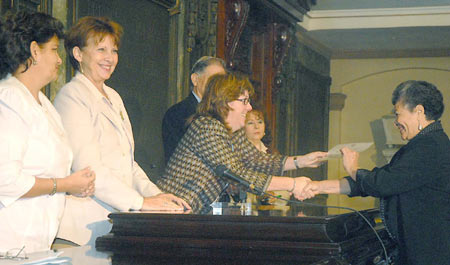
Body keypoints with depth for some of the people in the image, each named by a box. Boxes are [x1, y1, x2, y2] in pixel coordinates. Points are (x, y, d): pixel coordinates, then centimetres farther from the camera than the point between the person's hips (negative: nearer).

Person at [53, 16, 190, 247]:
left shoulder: (113, 97, 20)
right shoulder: (71, 96, -7)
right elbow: (87, 168, -16)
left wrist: (156, 195, 4)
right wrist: (140, 202, -16)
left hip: (118, 222, 7)